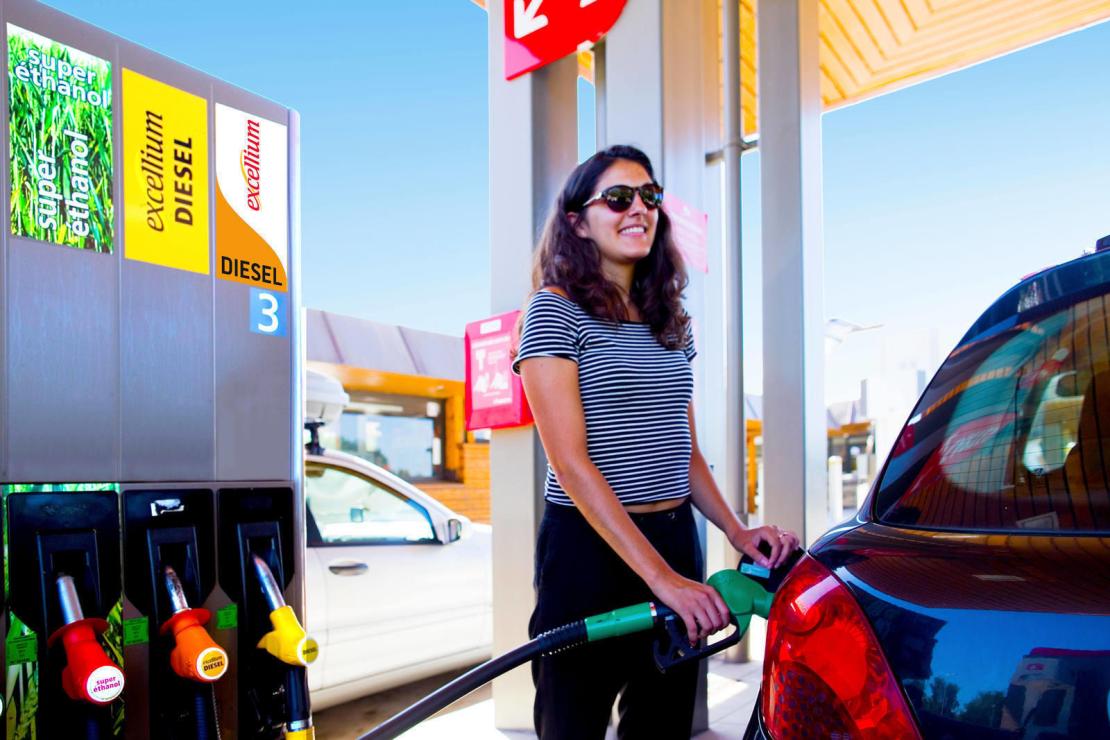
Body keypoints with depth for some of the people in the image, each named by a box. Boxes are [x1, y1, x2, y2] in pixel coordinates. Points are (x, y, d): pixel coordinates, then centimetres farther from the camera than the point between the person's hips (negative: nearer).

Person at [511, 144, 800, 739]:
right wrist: (659, 576, -21)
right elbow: (571, 461, -17)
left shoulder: (670, 322, 12)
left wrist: (737, 532, 2)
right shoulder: (555, 311, -8)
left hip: (676, 541, 6)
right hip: (589, 549, -6)